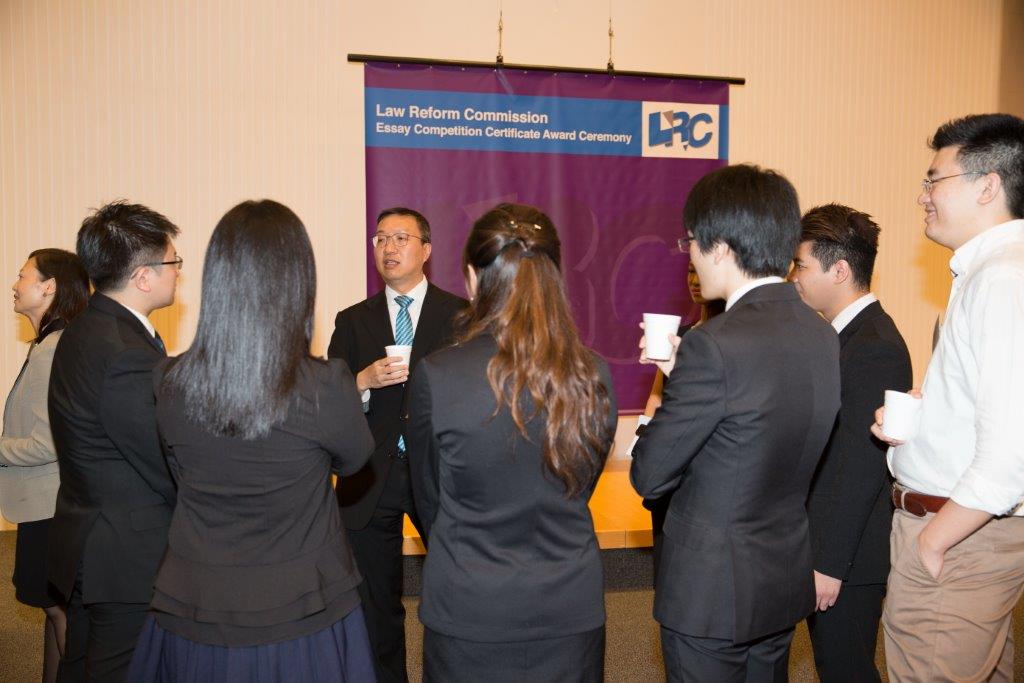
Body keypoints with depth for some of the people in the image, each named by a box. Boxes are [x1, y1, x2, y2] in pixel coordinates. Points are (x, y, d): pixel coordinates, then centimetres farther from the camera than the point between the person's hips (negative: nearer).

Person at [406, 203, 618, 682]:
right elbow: (580, 488, 4)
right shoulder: (594, 376, -10)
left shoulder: (435, 377, -19)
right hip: (570, 611, 3)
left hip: (467, 612, -2)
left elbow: (429, 503, -5)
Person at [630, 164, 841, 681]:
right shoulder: (824, 336, -1)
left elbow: (649, 476, -20)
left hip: (713, 590, -7)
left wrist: (660, 408, 0)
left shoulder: (715, 346, -26)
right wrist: (683, 373, 8)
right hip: (787, 584, 8)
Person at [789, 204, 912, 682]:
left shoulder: (875, 347, -21)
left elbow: (863, 467, -23)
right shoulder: (844, 333, 9)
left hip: (848, 554, -9)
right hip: (822, 548, 9)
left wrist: (830, 563, -20)